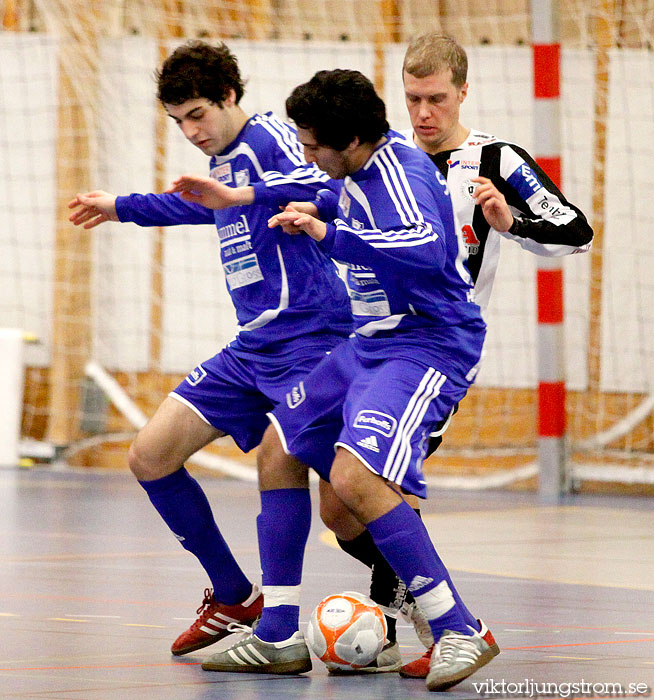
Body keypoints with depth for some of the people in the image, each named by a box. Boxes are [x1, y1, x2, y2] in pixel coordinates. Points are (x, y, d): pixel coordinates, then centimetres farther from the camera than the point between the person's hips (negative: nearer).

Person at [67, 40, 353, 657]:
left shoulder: (268, 137, -9)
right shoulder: (224, 161, 18)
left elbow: (321, 183, -30)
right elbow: (204, 205, 43)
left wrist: (244, 194, -40)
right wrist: (120, 208, 53)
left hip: (307, 338, -10)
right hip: (251, 347, 10)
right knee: (150, 456, 6)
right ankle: (234, 597, 17)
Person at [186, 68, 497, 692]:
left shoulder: (402, 171, -21)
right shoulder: (363, 170, 8)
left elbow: (427, 248, -41)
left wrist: (329, 235, -34)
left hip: (426, 347, -11)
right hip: (370, 343, 11)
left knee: (354, 477, -28)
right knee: (278, 452, 14)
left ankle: (460, 632, -22)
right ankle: (278, 639, 19)